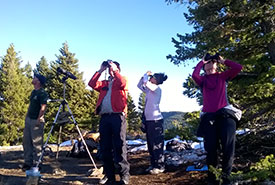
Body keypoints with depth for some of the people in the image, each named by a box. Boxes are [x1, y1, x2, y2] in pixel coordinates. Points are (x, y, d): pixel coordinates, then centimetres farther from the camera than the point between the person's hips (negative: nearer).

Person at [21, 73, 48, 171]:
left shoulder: (42, 93, -14)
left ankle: (37, 163, 8)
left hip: (36, 120, -9)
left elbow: (43, 107, -19)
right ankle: (28, 162, 22)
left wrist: (38, 120, -20)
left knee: (37, 143, -1)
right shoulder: (33, 92, 14)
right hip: (29, 119, 10)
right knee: (26, 141, 12)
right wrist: (27, 117, 17)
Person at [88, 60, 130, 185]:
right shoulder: (104, 83, 23)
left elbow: (122, 83, -13)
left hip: (117, 116, -5)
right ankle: (109, 175, 15)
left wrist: (114, 70, -4)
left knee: (119, 146, -7)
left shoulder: (121, 80, 11)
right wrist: (100, 70, 8)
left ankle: (124, 175, -1)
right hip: (104, 117, 5)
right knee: (105, 147, 6)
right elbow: (92, 84, 8)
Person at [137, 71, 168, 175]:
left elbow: (145, 82, -21)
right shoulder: (149, 90, 15)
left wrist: (146, 75, -1)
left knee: (157, 144, -4)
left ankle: (160, 166, 2)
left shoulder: (157, 89, -8)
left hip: (156, 120, -9)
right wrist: (145, 75, 16)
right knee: (150, 144, 13)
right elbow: (139, 85, 27)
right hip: (148, 120, 9)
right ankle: (153, 165, 21)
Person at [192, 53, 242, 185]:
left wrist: (223, 61, 11)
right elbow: (194, 75, -10)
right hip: (208, 116, 0)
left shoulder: (223, 76, 15)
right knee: (211, 148, 4)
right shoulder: (202, 80, 12)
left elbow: (238, 67, 2)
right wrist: (201, 62, 5)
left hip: (224, 115, 0)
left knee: (228, 147, -5)